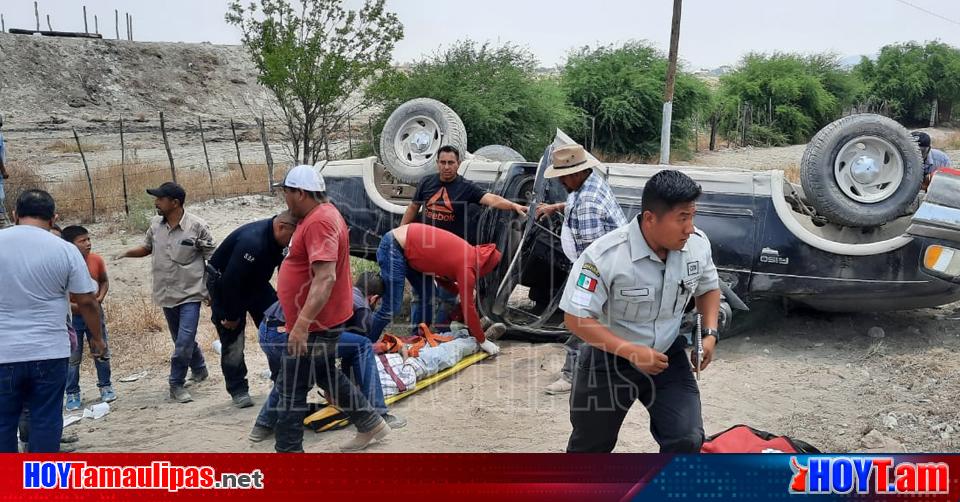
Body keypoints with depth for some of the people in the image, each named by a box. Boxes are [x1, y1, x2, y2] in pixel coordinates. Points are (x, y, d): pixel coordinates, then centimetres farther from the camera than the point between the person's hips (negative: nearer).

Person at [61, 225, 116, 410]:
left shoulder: (96, 260, -7)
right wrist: (76, 306, -23)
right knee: (73, 358, 5)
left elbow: (104, 281, 9)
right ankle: (73, 394, 18)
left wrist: (100, 298, -8)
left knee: (102, 352, 12)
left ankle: (105, 386, 28)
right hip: (72, 317, -3)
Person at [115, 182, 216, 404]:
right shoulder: (156, 224, 2)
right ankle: (199, 369, 40)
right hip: (166, 294, 6)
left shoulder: (197, 226, -13)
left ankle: (176, 385, 3)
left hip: (190, 294, -6)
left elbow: (212, 259, -7)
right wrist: (128, 253, -1)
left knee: (184, 341, -10)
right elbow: (147, 247, 19)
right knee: (182, 339, 18)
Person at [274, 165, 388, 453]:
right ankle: (371, 424, 33)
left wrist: (302, 324, -33)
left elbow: (326, 277, -31)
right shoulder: (322, 214, 11)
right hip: (322, 320, 11)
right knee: (327, 376, 22)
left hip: (314, 324, -11)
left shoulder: (319, 221, -22)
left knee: (291, 389, -1)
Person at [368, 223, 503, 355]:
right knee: (391, 307, -7)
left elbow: (441, 276, 17)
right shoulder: (466, 267, -18)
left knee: (427, 295, 11)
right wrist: (483, 341, -3)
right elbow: (469, 308, -12)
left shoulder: (468, 251, 5)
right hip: (393, 248, -9)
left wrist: (463, 291, 7)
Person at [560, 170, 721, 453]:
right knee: (591, 446, 15)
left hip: (668, 357, 3)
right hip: (609, 360, -3)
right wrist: (631, 352, -31)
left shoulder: (698, 245, -12)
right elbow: (576, 318, -24)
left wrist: (710, 333, -8)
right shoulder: (605, 256, -28)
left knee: (687, 440, -10)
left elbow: (709, 288, 9)